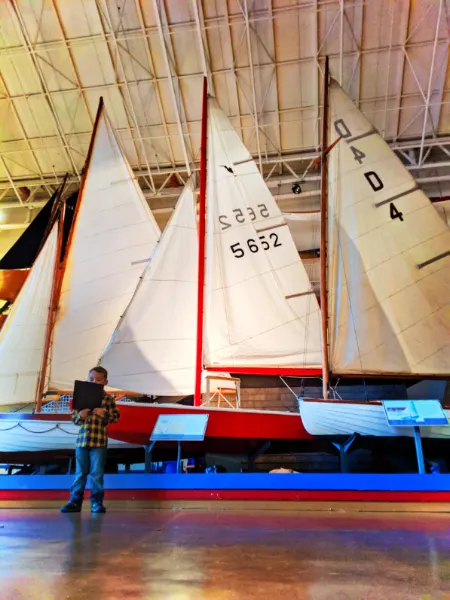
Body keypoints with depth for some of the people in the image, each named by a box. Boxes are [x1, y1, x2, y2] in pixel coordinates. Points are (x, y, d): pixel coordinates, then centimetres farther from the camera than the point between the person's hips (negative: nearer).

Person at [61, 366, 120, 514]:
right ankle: (75, 501, 20)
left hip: (99, 440, -3)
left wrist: (103, 413, -17)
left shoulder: (108, 399, 1)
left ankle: (96, 502, 12)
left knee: (97, 473, 2)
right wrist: (80, 416, -12)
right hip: (82, 439, 3)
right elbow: (74, 418, 9)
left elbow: (116, 416, -1)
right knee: (80, 472, 11)